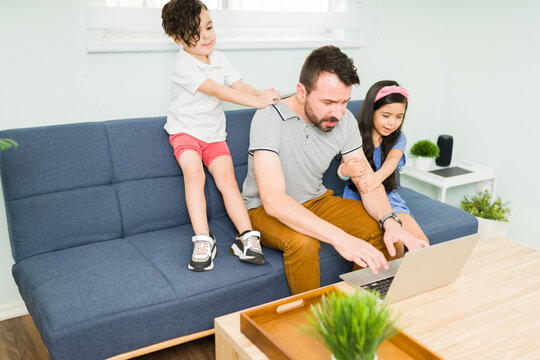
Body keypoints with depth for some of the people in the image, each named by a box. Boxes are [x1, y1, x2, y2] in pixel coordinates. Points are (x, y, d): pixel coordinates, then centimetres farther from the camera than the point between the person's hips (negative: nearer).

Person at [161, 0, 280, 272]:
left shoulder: (219, 59, 7)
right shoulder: (183, 64, -18)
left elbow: (239, 85, 0)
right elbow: (217, 91, -28)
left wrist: (263, 93, -22)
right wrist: (256, 102, -33)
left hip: (214, 133, 5)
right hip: (185, 130, -5)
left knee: (227, 178, -11)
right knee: (194, 172, -28)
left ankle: (246, 237, -13)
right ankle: (203, 240, -26)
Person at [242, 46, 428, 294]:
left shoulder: (344, 120, -9)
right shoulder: (269, 119, -27)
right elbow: (273, 200, -37)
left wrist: (391, 222, -26)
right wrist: (339, 238, -47)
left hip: (316, 200, 6)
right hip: (265, 209, -5)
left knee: (388, 235, -12)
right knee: (304, 243, -37)